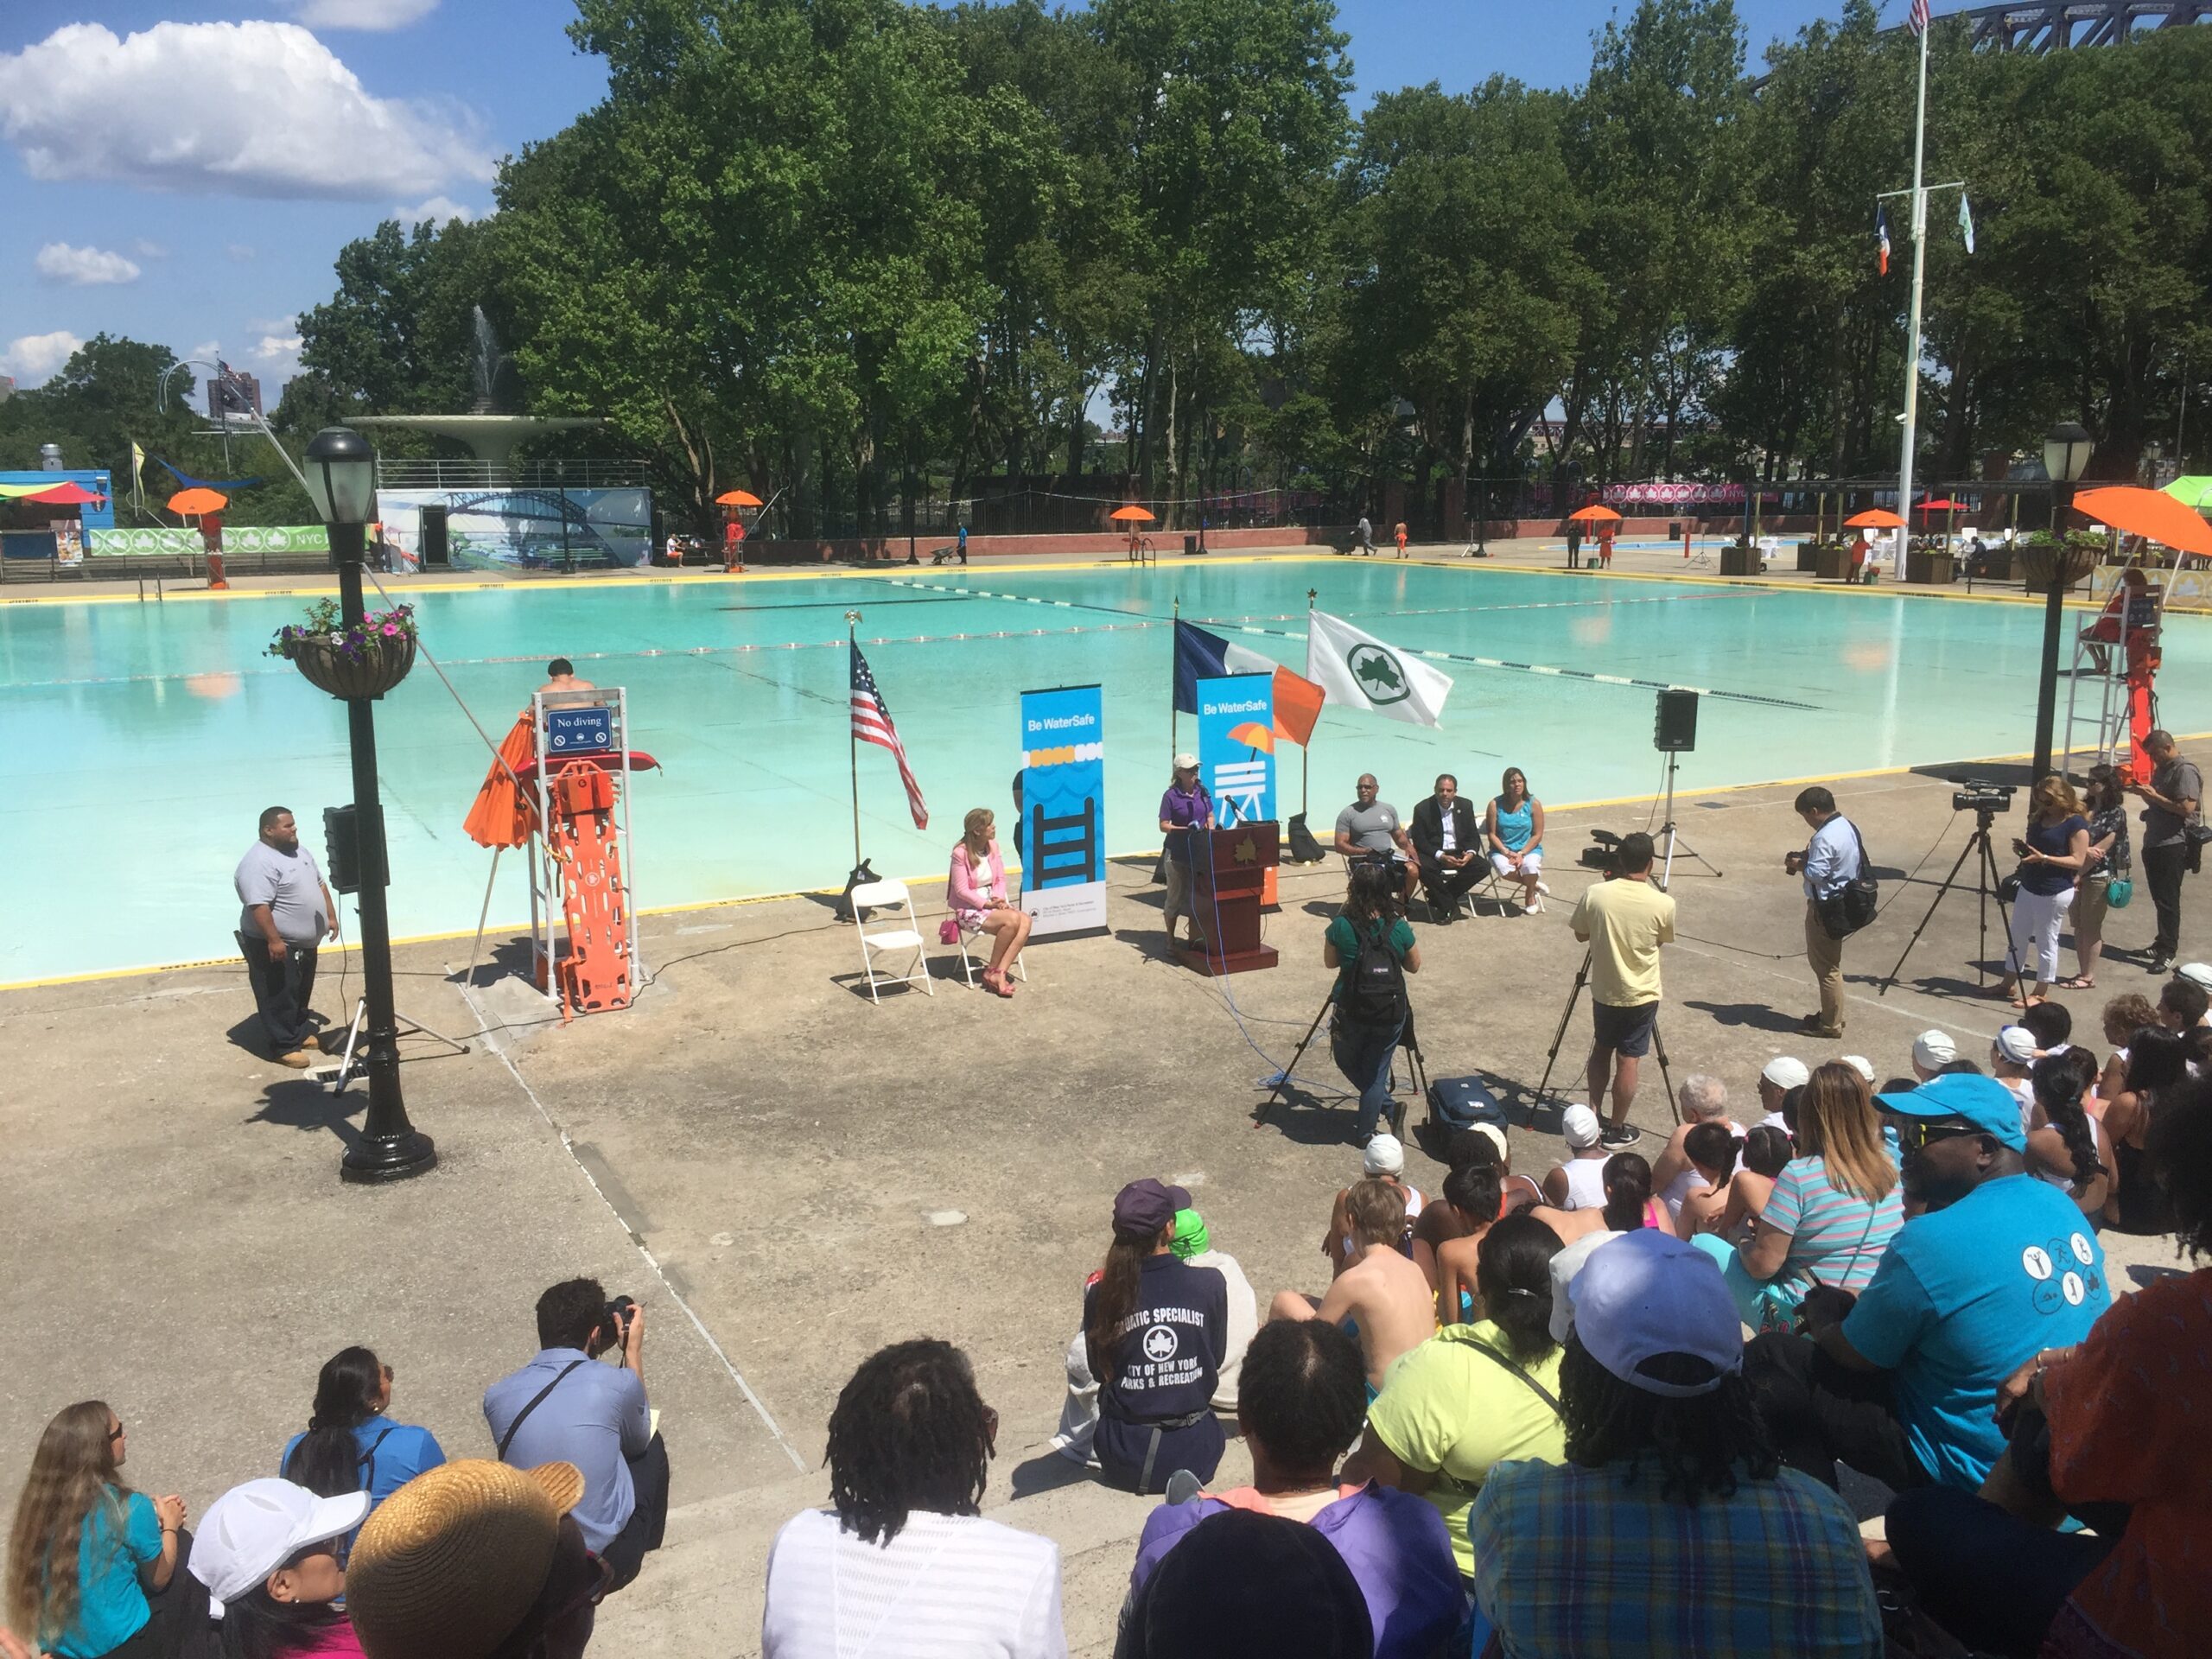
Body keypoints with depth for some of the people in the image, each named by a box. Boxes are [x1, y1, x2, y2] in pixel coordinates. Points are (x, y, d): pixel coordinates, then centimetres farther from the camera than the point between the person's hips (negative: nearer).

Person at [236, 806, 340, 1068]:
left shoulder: (298, 851, 8)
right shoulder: (258, 863, -23)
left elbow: (319, 883, 18)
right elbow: (258, 906, -29)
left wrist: (331, 916, 15)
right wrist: (273, 940, -31)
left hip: (305, 942, 9)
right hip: (276, 944, -9)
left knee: (301, 992, 20)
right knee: (279, 998, 0)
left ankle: (301, 1032, 34)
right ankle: (284, 1046, 6)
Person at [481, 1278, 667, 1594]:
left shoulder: (496, 1396, -6)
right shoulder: (617, 1383, -14)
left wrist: (591, 1354, 15)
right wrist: (633, 1350, 13)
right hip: (610, 1560, -3)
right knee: (652, 1444, 23)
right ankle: (644, 1546, 38)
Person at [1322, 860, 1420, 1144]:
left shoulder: (1341, 926, -12)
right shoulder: (1399, 928, -9)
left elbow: (1330, 962, 4)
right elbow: (1414, 966, 7)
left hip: (1351, 1012, -1)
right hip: (1391, 1013, 1)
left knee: (1347, 1061, 25)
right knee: (1376, 1072, 17)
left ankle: (1385, 1104, 15)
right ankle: (1365, 1132, 20)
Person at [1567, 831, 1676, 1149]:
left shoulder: (1595, 894, -15)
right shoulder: (1663, 904, -17)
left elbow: (1581, 934, 2)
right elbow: (1663, 940, 3)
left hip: (1603, 991, 2)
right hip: (1641, 995, -2)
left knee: (1601, 1050, 21)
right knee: (1627, 1059, 8)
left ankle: (1592, 1114, 25)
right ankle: (1617, 1129, 17)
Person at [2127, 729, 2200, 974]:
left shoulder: (2185, 771, -13)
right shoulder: (2161, 770, 15)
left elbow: (2187, 808, -22)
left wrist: (2153, 796, -19)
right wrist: (2143, 792, 2)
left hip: (2173, 845, -9)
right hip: (2153, 841, 9)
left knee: (2167, 899, -6)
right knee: (2159, 898, 15)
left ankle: (2167, 952, -2)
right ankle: (2162, 943, 26)